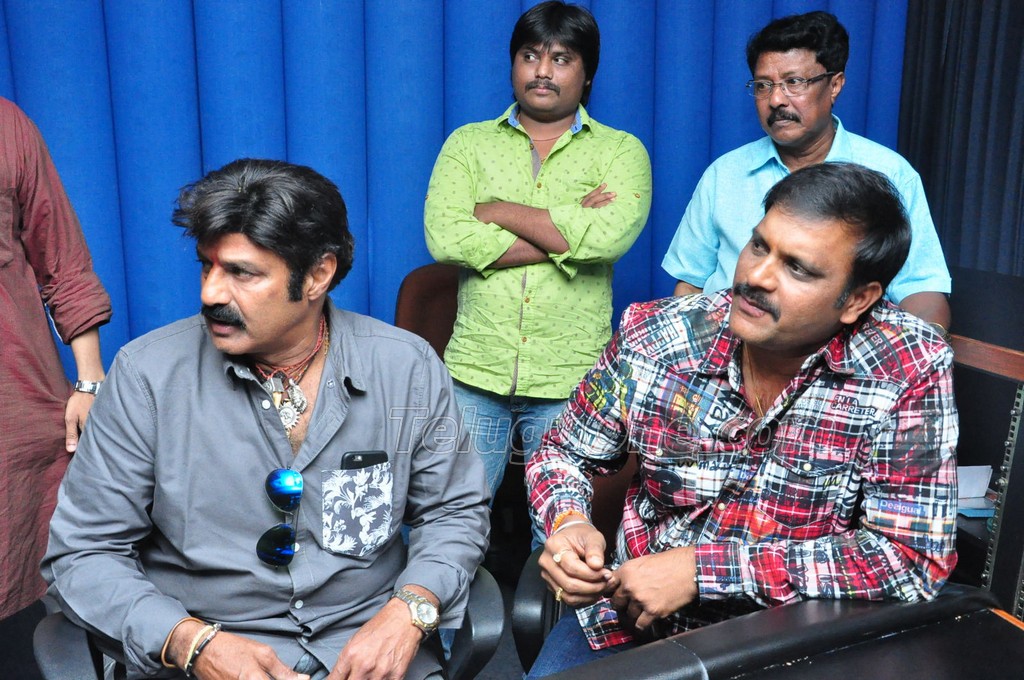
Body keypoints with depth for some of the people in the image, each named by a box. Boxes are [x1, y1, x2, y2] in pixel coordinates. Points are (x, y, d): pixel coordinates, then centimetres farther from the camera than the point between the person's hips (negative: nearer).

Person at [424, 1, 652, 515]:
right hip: (475, 374, 1)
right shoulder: (468, 143, 7)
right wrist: (568, 229, -11)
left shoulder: (620, 151, 4)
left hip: (570, 380, -1)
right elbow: (444, 239, -10)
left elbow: (611, 236, -16)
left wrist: (498, 211, -8)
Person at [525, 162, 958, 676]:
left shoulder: (909, 368, -17)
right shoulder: (652, 334, -11)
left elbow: (914, 560, -20)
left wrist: (704, 568, -24)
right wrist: (568, 522, -19)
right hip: (634, 618, 2)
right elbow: (564, 451, 4)